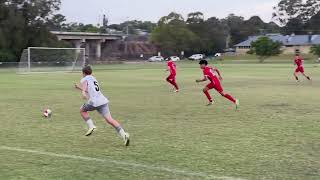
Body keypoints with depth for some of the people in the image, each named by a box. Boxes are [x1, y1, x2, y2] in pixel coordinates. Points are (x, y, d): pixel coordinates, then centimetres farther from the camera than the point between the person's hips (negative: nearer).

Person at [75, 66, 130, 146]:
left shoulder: (84, 79, 11)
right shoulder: (93, 79, 32)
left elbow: (85, 83, -15)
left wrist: (83, 92, -34)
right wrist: (79, 87, 58)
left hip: (94, 102, -6)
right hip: (103, 101, 6)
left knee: (82, 110, 22)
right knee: (110, 120, -6)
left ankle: (91, 126, 5)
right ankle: (124, 135, -24)